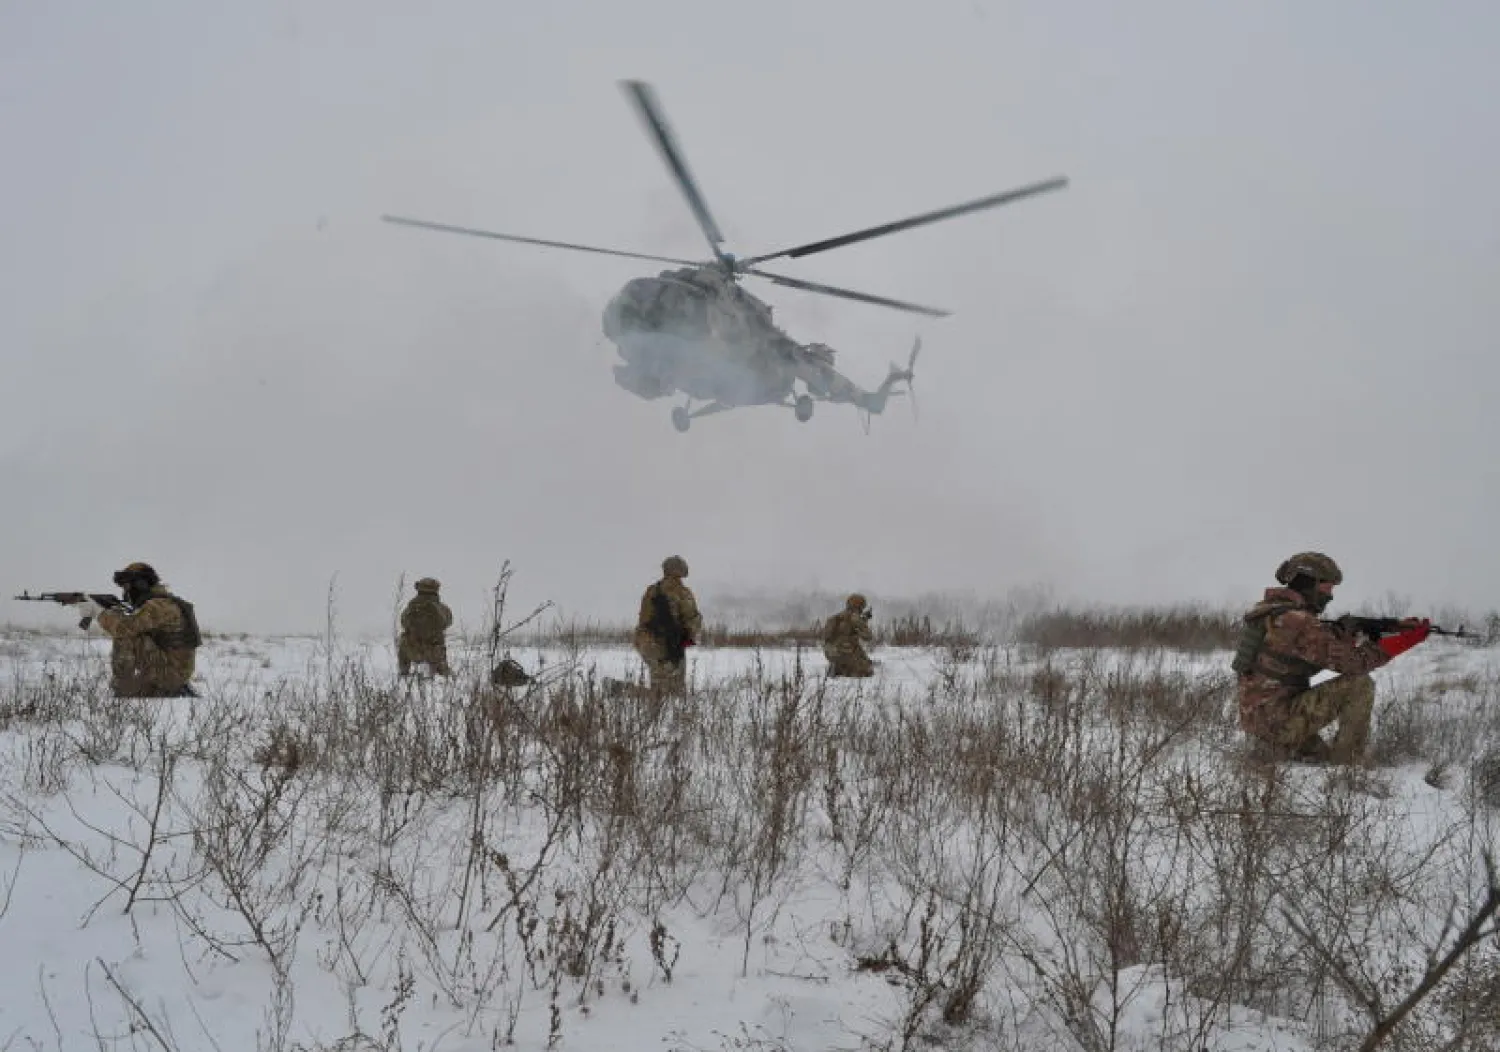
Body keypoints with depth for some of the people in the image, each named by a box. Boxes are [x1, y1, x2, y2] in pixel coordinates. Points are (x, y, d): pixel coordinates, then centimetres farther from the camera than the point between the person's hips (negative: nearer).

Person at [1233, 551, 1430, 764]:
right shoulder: (1297, 622, -18)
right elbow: (1352, 661, -20)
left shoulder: (1271, 612, 12)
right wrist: (1405, 639, -15)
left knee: (1326, 760, 28)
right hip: (1277, 720, -10)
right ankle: (1349, 769, -6)